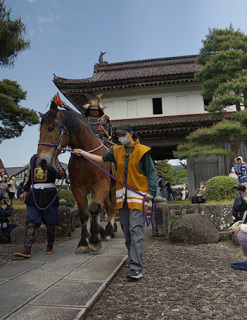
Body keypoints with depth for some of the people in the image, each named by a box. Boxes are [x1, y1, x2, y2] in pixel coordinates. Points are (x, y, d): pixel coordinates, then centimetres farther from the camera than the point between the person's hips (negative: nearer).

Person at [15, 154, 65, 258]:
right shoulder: (33, 158, 14)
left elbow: (59, 175, -1)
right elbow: (29, 175, 20)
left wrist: (60, 173, -24)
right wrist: (25, 191, 17)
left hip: (49, 194, -2)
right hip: (34, 194, 3)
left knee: (50, 223, 5)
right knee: (31, 222, -6)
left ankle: (50, 247, 21)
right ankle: (26, 250, -8)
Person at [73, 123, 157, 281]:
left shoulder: (142, 151, -2)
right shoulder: (117, 151, 14)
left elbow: (152, 172, -2)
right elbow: (102, 159, 24)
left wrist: (151, 191, -15)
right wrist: (83, 153, 22)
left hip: (137, 196, -6)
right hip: (122, 197, 6)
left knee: (136, 231, -12)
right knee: (127, 232, 9)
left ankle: (136, 269, -12)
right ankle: (136, 261, 22)